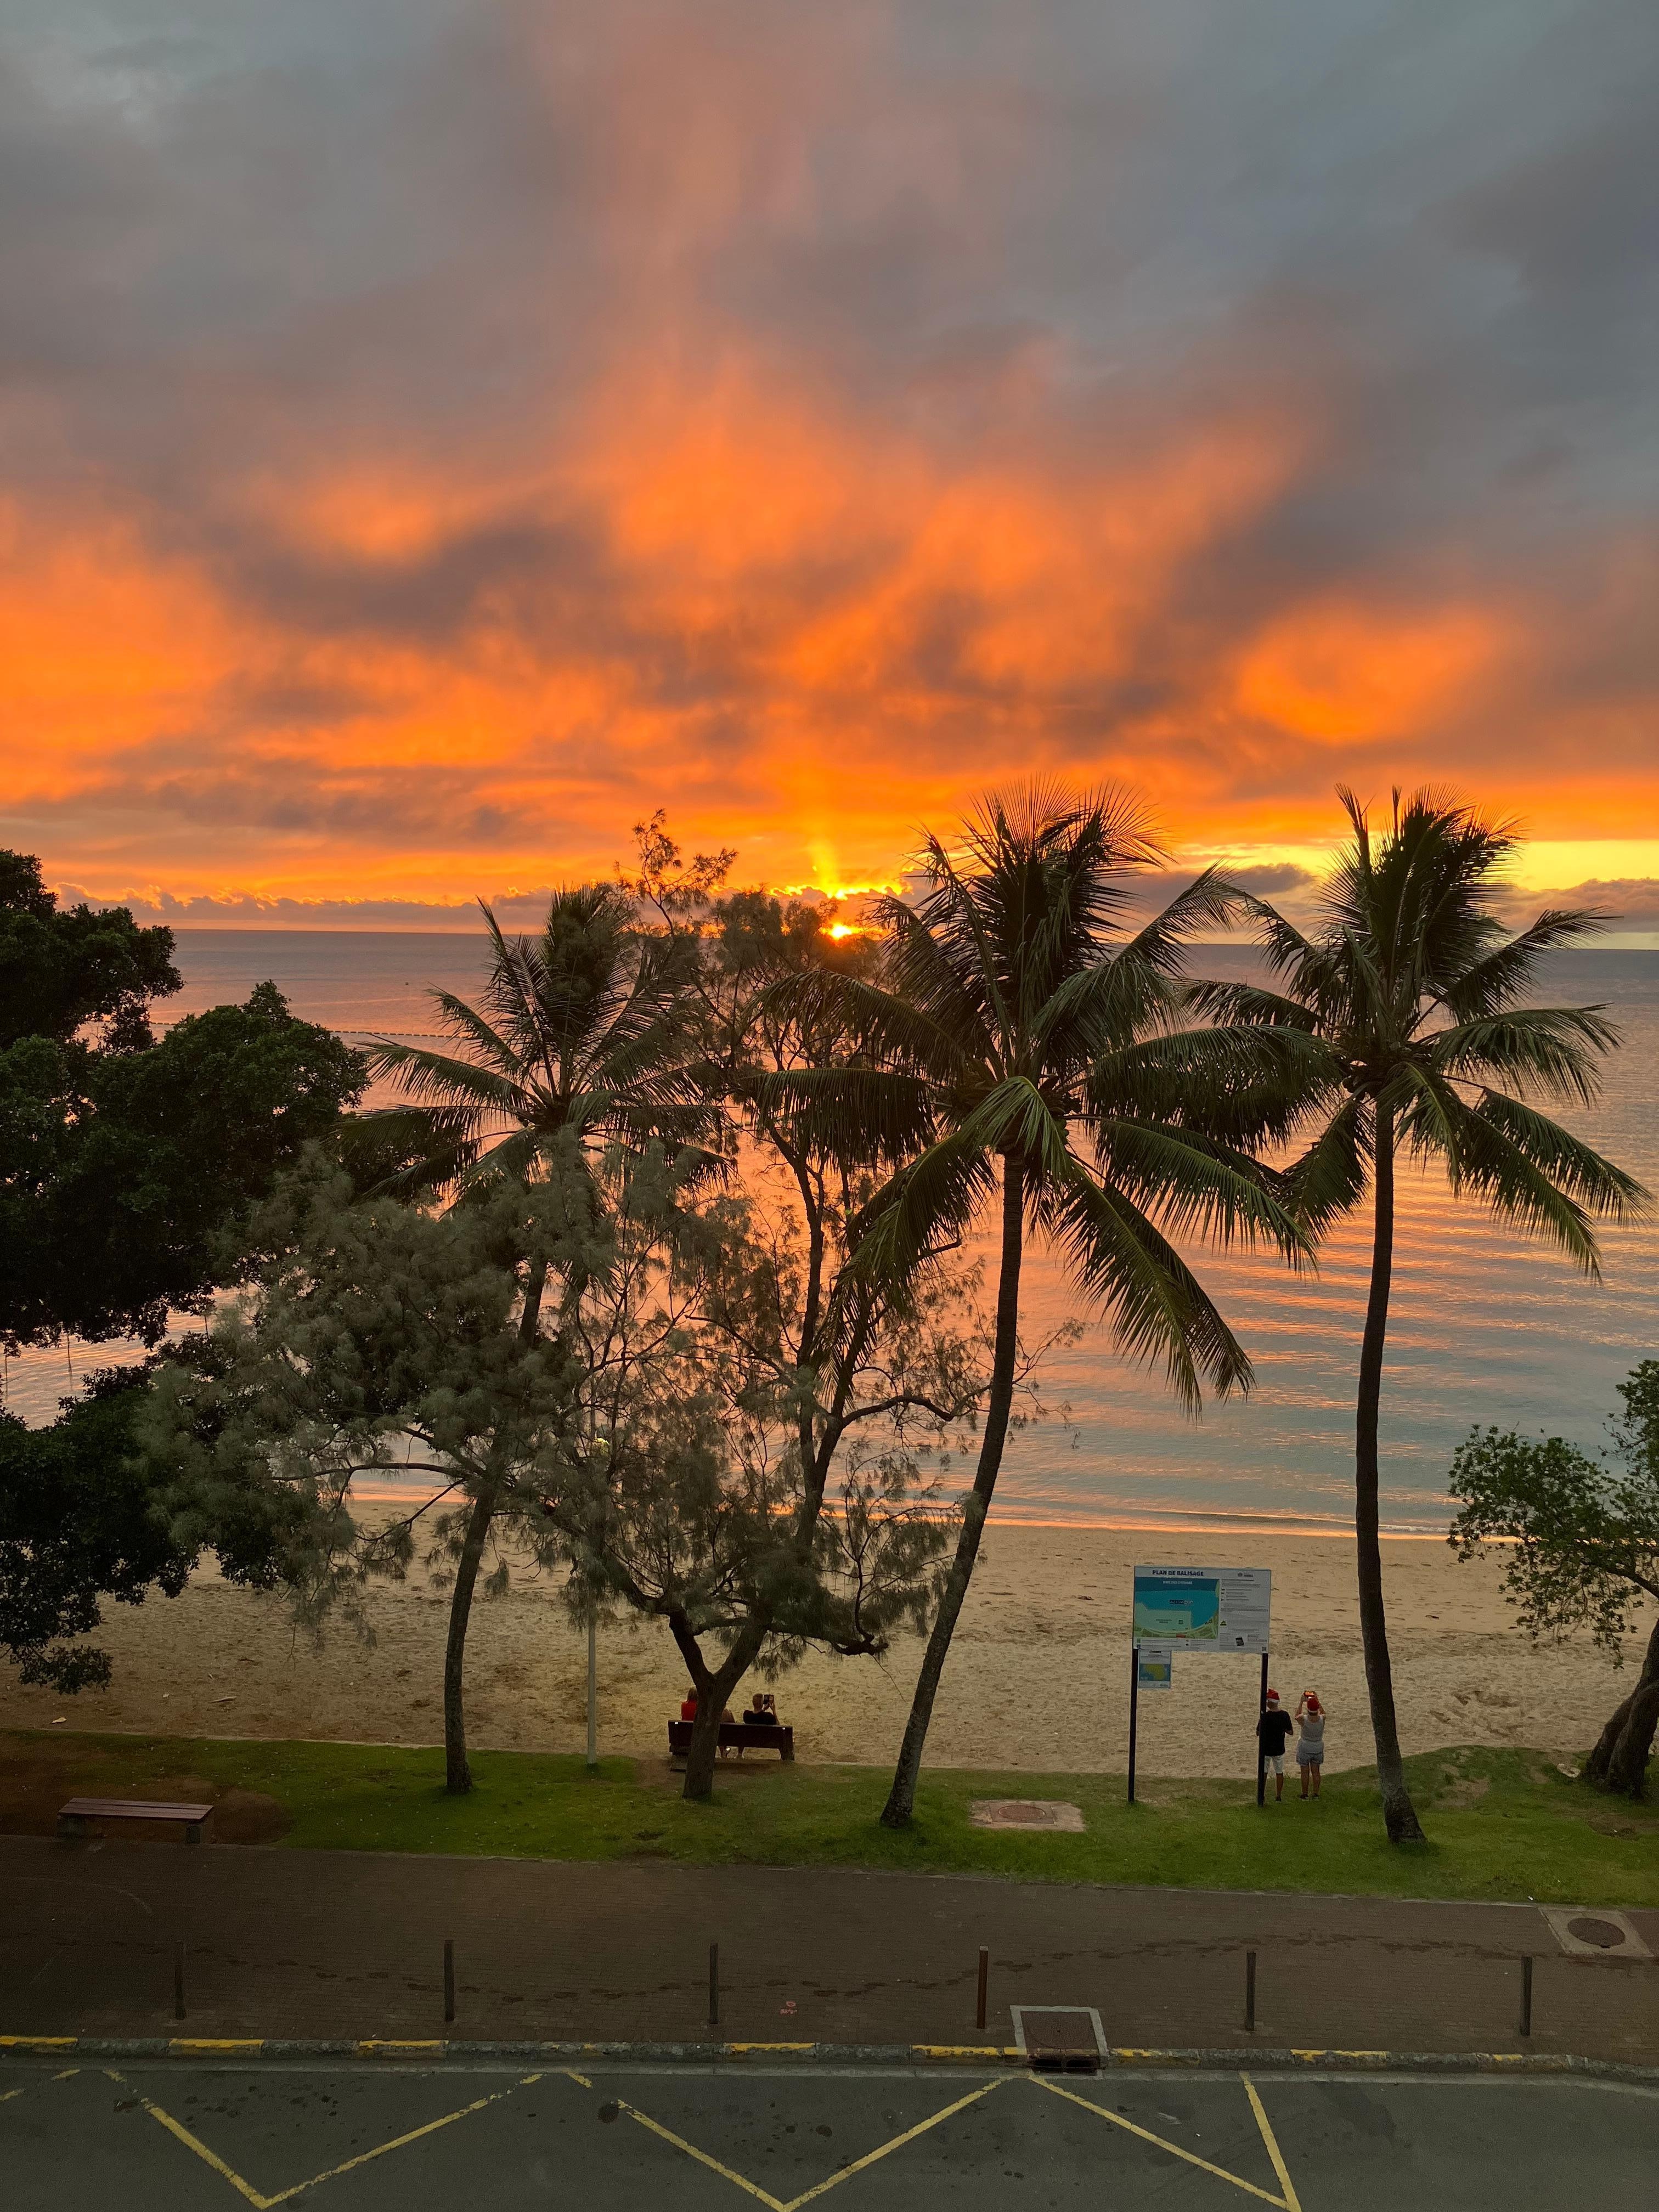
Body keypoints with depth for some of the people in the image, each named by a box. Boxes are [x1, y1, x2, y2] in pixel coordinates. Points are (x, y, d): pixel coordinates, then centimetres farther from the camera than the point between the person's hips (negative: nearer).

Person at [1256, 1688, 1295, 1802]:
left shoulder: (1265, 1716, -20)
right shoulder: (1284, 1715, -9)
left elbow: (1258, 1733, -13)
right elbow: (1291, 1732, 0)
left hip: (1266, 1749, -3)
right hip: (1279, 1749, 3)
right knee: (1279, 1772, 16)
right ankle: (1278, 1796, 20)